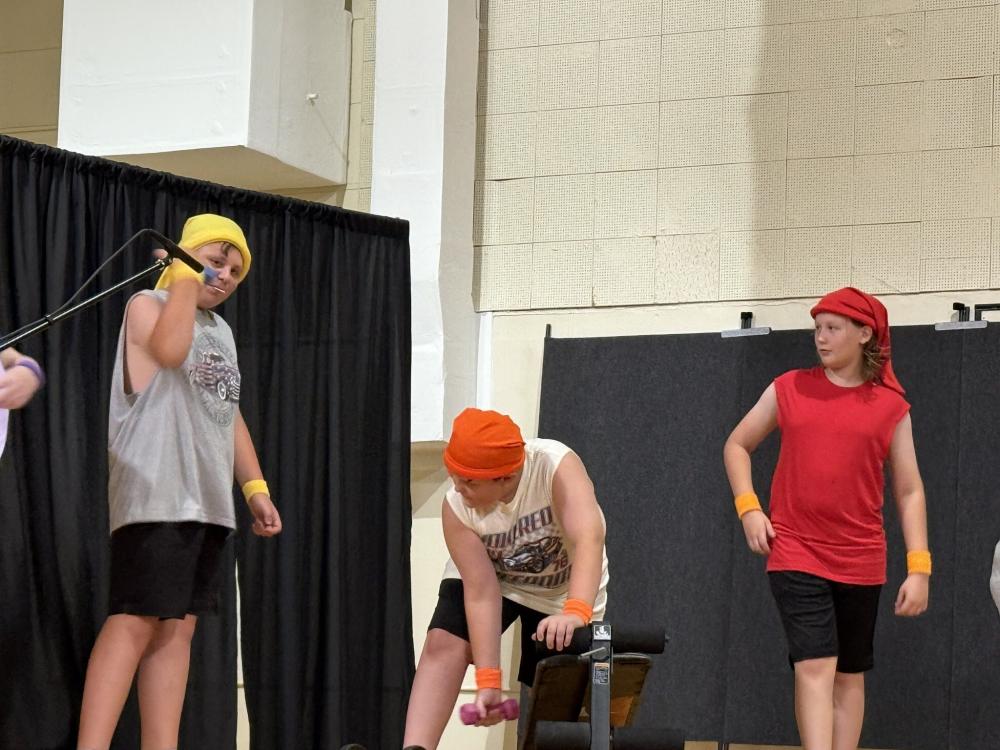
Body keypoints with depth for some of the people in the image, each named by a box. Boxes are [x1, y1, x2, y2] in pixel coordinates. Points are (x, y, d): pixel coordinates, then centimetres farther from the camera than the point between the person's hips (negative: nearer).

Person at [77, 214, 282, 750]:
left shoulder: (221, 331, 23)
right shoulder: (148, 305, -1)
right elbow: (170, 350, -24)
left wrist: (256, 487, 18)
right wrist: (185, 276, -11)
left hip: (207, 500, 8)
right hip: (156, 496, -8)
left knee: (178, 626, 3)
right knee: (135, 621, -15)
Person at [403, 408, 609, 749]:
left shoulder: (557, 467, -38)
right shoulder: (457, 507, -28)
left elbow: (589, 539, -52)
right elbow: (481, 592, -29)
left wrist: (575, 614, -68)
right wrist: (488, 683, -35)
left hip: (564, 590, -1)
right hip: (486, 576, 1)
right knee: (443, 643, -23)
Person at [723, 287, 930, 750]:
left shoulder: (891, 407, 1)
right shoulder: (789, 389, 2)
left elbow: (909, 491, 3)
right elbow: (737, 445, 14)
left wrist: (919, 568, -5)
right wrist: (748, 508, -1)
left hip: (860, 562, 2)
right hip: (795, 555, -1)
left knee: (849, 675, 10)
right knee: (815, 667, -13)